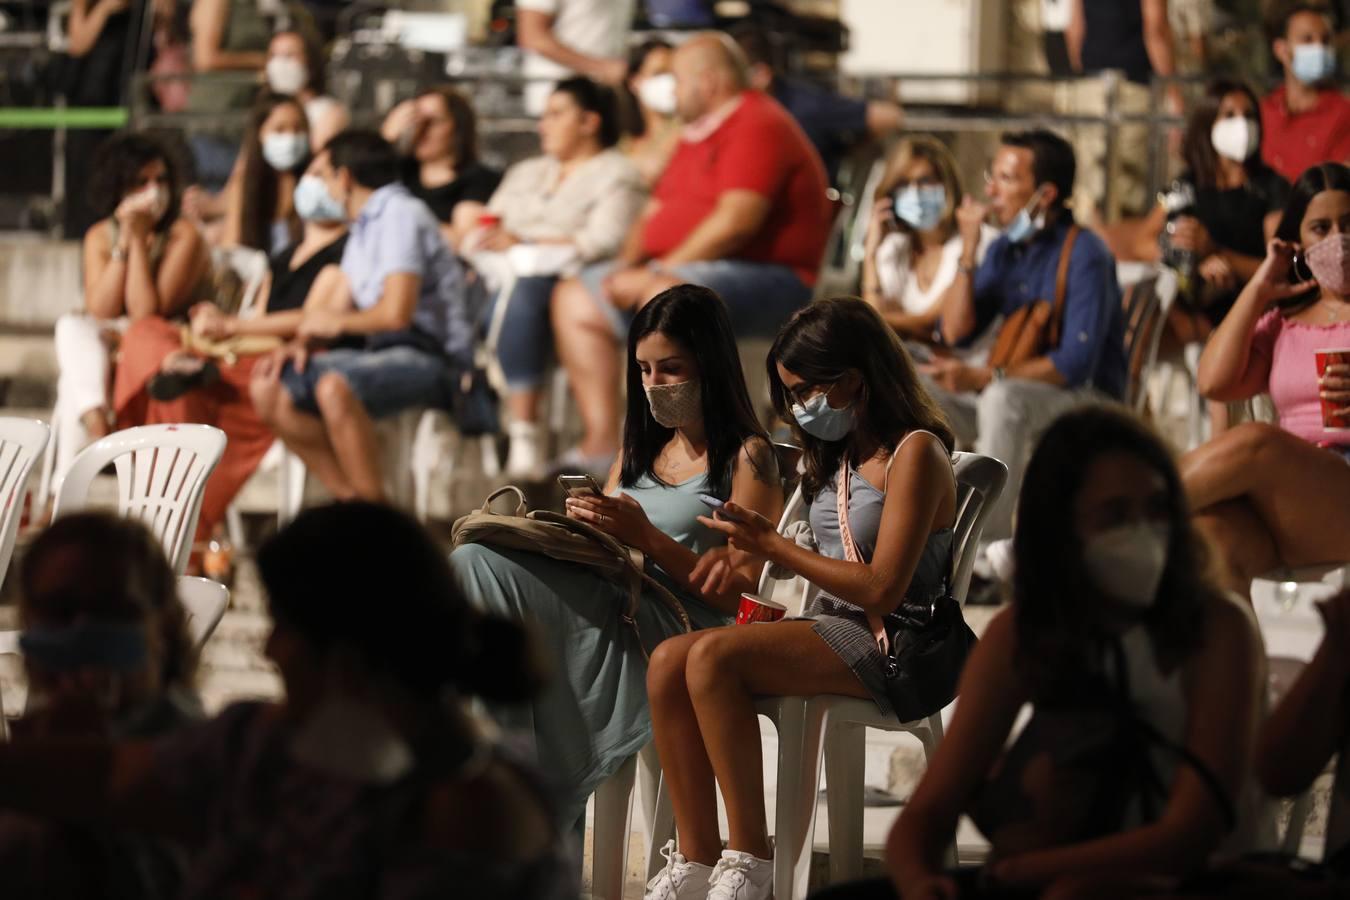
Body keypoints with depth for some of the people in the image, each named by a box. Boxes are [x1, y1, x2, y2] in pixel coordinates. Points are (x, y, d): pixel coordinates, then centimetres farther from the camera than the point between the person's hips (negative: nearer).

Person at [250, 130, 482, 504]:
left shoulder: (400, 214, -10)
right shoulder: (363, 226, 19)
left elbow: (397, 311, -21)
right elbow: (343, 312, 19)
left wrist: (337, 322, -3)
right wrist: (302, 341, -1)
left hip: (431, 357, -10)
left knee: (334, 387, -36)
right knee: (269, 391, -2)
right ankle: (351, 500, -3)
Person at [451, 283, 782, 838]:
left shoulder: (746, 456, 4)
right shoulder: (641, 449, 27)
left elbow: (735, 591, -5)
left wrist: (645, 537, -14)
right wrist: (577, 527, 0)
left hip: (674, 626, -7)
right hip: (606, 607, 7)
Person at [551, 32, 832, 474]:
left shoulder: (758, 127, -12)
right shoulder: (696, 133, 21)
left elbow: (735, 221, -23)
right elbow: (655, 212, 23)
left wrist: (661, 269, -20)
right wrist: (627, 266, 3)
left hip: (766, 276, -11)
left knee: (665, 294, -39)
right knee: (574, 299, 4)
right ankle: (601, 440, -6)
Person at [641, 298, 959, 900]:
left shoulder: (915, 453, -9)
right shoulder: (842, 454, 19)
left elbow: (883, 588, -16)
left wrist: (774, 546, -12)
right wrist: (746, 556, 2)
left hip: (888, 645, -9)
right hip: (829, 626, 9)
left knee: (711, 657, -29)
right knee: (668, 661, -14)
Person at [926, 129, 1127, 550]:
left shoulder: (1084, 255, -16)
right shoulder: (1005, 250, 7)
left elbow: (1076, 363, -24)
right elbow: (955, 332, 4)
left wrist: (985, 377, -28)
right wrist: (968, 253, -6)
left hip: (1086, 399, -8)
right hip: (1017, 392, 8)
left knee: (1003, 399, -37)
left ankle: (991, 543, -34)